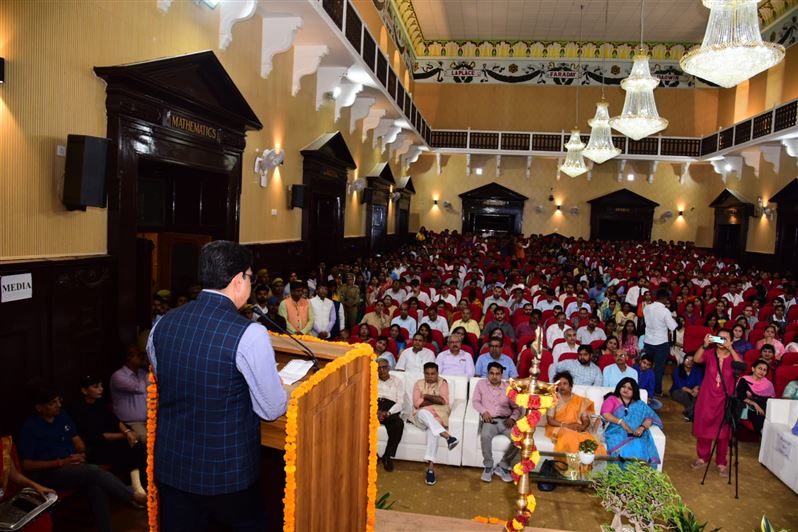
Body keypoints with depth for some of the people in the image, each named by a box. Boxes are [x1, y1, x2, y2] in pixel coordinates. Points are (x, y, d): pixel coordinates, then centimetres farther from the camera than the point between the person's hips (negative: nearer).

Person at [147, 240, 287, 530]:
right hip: (227, 472, -5)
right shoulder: (249, 335, -23)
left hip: (170, 466, 5)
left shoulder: (162, 325, -5)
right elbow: (272, 410, -15)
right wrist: (278, 386, 7)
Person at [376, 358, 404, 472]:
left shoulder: (397, 382, 17)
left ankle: (388, 456, -21)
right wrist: (376, 411, -14)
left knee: (399, 423, -35)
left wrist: (388, 413, -15)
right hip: (374, 408, 1)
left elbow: (400, 402, 5)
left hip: (391, 410, 0)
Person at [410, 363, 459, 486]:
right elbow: (416, 403, -4)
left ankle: (430, 467, -40)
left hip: (437, 416, -1)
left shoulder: (443, 382, 8)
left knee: (432, 429, -35)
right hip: (421, 416, 1)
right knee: (424, 412, -37)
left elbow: (444, 401, -7)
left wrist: (426, 396, -5)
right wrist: (436, 401, -7)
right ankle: (447, 436, -46)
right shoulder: (419, 383, 10)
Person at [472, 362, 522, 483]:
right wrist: (483, 411, -13)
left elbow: (517, 408, 10)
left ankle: (503, 466, -9)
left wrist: (513, 418, -10)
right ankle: (488, 466, -13)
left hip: (505, 420, 2)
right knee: (485, 436, -36)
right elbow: (475, 401, 6)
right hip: (489, 420, -2)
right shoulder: (481, 384, 10)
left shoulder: (508, 387, 11)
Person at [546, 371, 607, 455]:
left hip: (577, 431, 3)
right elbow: (550, 420, -3)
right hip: (558, 429, -2)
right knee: (569, 437, -39)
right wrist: (567, 425, -16)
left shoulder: (580, 400, 16)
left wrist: (582, 427, -14)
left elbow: (586, 420, 10)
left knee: (590, 441, -33)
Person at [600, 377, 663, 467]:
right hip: (617, 432, -2)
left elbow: (649, 418, 11)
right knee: (623, 450, -35)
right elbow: (605, 414, 1)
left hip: (636, 434, 2)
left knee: (639, 448, -33)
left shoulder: (639, 404, 25)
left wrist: (642, 428, -11)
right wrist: (621, 422, -12)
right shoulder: (612, 399, 17)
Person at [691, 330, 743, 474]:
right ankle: (702, 457, 25)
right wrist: (705, 345, -30)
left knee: (723, 432, 6)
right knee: (703, 428, 9)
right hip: (707, 398, 1)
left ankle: (721, 462, 19)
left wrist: (730, 349, -27)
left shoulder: (734, 355, -1)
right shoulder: (710, 353, -2)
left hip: (725, 400, 0)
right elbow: (696, 359, -20)